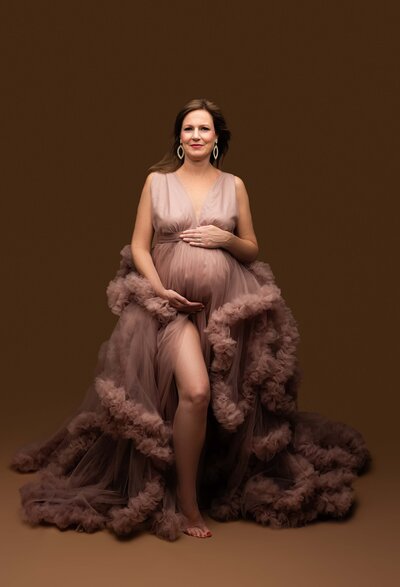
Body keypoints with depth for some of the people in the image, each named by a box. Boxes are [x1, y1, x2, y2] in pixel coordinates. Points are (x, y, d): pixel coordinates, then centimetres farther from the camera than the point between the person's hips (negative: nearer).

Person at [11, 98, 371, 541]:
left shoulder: (234, 185, 8)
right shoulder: (157, 181, 4)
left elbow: (252, 250, 13)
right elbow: (139, 247, 3)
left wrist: (226, 239, -7)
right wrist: (159, 289, -12)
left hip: (227, 303, 3)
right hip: (172, 300, -2)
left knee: (227, 403, 6)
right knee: (195, 392, -22)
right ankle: (186, 502, -7)